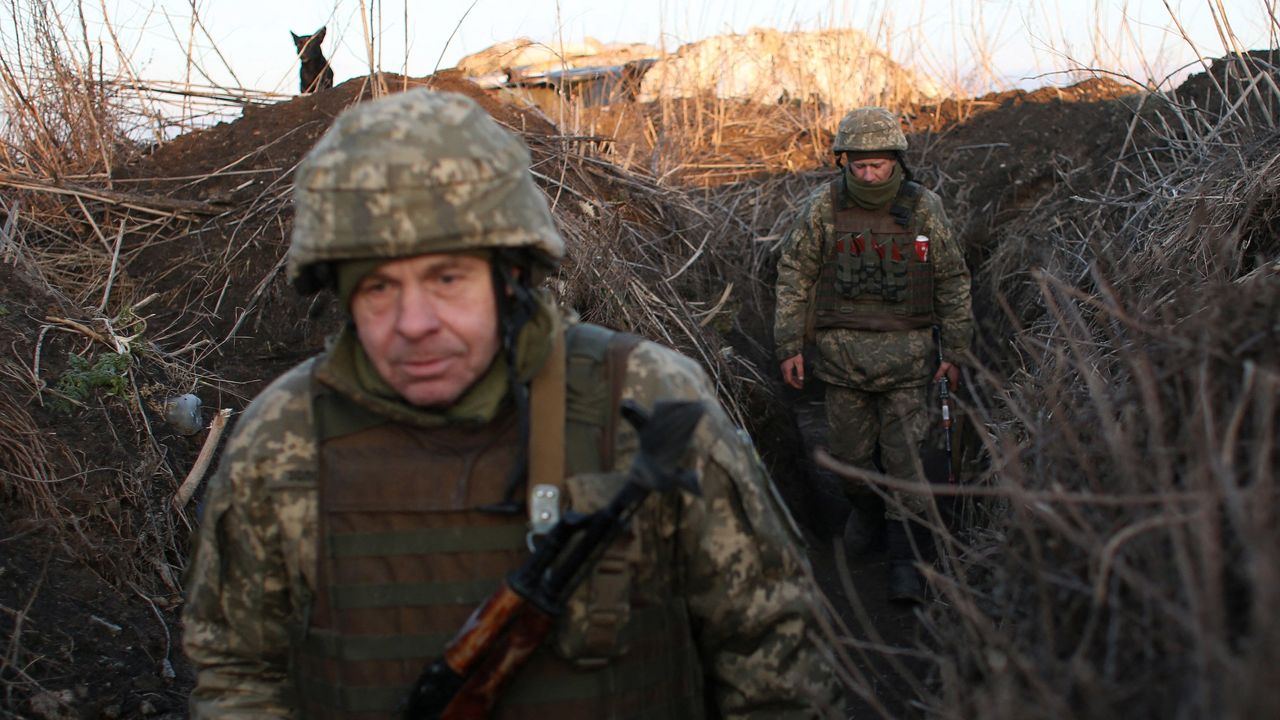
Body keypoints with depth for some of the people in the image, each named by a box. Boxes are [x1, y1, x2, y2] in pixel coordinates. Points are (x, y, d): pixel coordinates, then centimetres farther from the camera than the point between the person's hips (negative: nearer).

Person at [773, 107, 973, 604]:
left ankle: (906, 558, 5)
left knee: (905, 452, -3)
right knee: (849, 447, 10)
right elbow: (794, 276, 4)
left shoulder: (924, 208, -3)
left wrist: (955, 351, 6)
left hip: (906, 349, -1)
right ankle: (866, 508, 40)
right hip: (842, 348, 1)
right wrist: (790, 346, 1)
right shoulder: (822, 209, -4)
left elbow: (952, 282, 6)